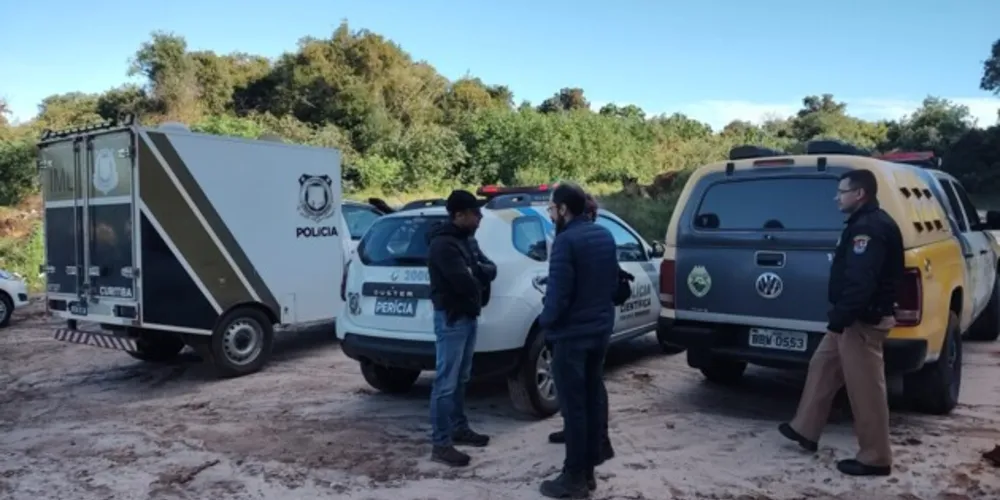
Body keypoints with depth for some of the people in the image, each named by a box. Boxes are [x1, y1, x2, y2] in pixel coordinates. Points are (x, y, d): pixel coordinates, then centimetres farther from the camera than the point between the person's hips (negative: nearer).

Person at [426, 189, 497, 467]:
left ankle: (459, 428, 31)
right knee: (446, 382, -6)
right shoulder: (443, 244, -18)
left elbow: (491, 270, 10)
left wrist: (476, 270, -11)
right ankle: (441, 444, -1)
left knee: (461, 379, 19)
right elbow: (464, 282, -25)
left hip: (469, 316, 10)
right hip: (451, 318, -10)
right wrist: (479, 279, -4)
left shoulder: (467, 240, 14)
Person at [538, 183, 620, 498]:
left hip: (571, 333, -8)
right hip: (600, 329, 9)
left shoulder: (566, 240, -19)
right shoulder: (605, 236, 9)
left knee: (573, 407, 0)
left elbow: (558, 291, -20)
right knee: (592, 402, 15)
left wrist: (546, 321, -4)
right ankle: (588, 471, 25)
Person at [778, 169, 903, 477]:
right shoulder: (866, 224, 16)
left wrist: (839, 318, -24)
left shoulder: (870, 227, -19)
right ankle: (804, 430, 29)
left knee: (865, 388, -3)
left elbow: (861, 281, -27)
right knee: (822, 367, 18)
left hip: (862, 321, -11)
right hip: (855, 318, 11)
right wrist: (840, 317, 17)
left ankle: (875, 458, 8)